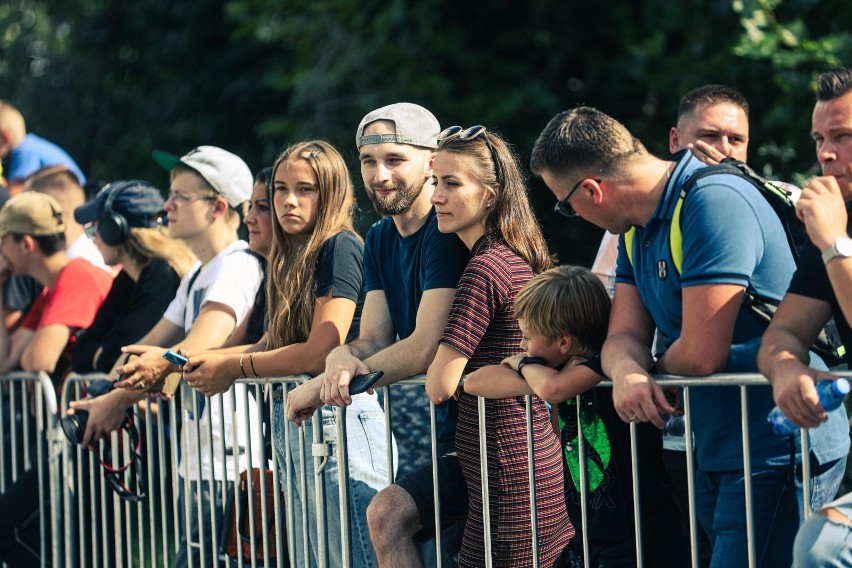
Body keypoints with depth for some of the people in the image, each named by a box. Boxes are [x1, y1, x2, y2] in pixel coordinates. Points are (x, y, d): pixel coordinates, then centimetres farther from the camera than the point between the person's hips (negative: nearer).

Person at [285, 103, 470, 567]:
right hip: (454, 429, 9)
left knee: (389, 512, -24)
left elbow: (425, 348, -22)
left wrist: (318, 387, -16)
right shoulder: (381, 240, 12)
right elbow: (373, 339, 6)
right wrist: (341, 358, -20)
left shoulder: (448, 232, -16)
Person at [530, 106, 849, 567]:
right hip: (713, 454, 10)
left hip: (774, 455, -9)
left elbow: (701, 354, -24)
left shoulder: (714, 201, -20)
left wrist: (654, 372, -2)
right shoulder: (638, 229, 12)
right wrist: (626, 370, -17)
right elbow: (624, 335, 6)